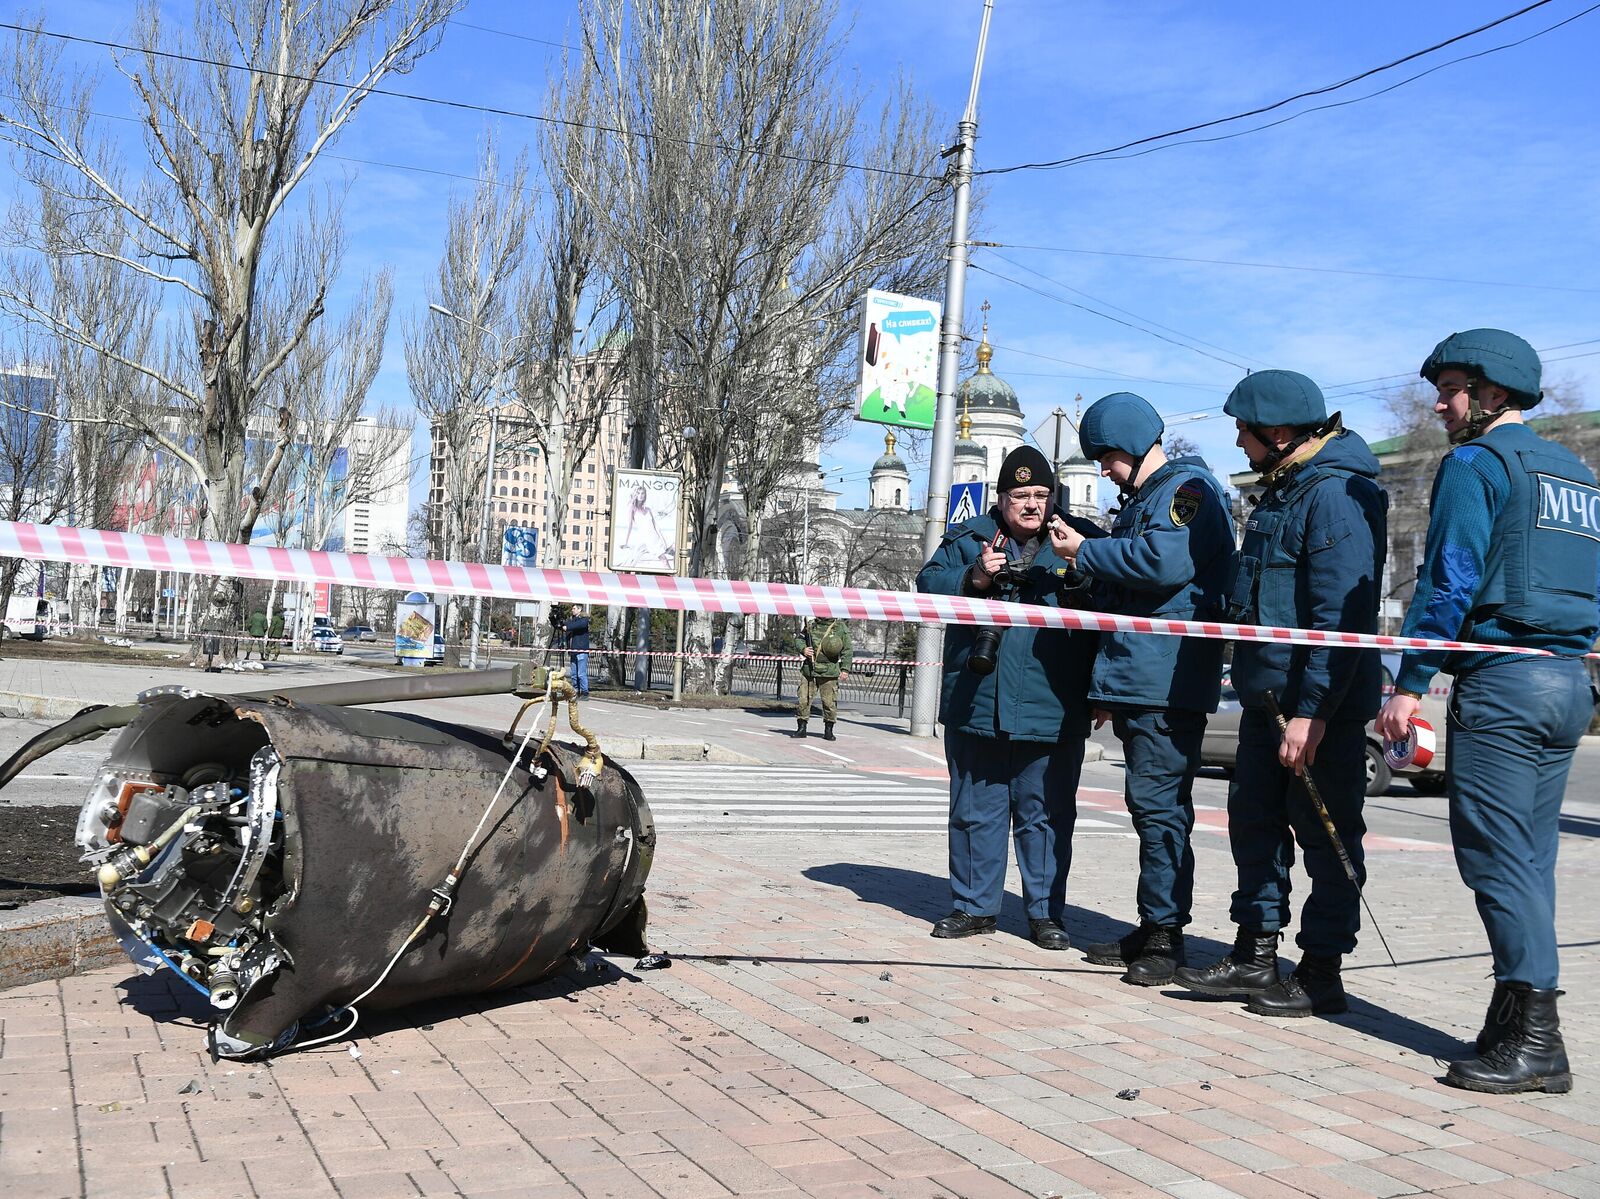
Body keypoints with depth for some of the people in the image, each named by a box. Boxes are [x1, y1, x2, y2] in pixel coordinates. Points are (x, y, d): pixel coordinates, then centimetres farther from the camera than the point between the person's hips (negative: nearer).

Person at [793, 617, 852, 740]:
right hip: (809, 670, 3)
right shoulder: (811, 626, 7)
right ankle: (801, 728, 14)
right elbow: (800, 639, 21)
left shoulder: (841, 628, 0)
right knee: (802, 700, 1)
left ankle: (828, 731, 14)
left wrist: (845, 670, -6)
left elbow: (847, 650, 1)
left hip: (829, 673, -2)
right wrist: (803, 649, -2)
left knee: (829, 702, 1)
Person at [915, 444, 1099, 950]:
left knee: (1046, 814, 5)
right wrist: (973, 579, -15)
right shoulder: (968, 538, 10)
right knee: (975, 810, 9)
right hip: (976, 704, 1)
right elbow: (928, 583, 2)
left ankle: (1046, 912, 17)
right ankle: (974, 905, 21)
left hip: (1051, 713, -1)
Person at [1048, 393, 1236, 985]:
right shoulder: (1142, 499, 24)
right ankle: (1150, 929, 18)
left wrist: (1085, 552, -11)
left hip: (1167, 683, -10)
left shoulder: (1188, 487, -6)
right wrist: (1108, 688, 28)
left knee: (1159, 803, -9)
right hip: (1134, 680, 10)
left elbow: (1165, 561, -25)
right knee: (1148, 803, 12)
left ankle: (1166, 934, -4)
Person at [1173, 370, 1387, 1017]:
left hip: (1321, 703, -10)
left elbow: (1342, 616, -22)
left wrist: (1312, 711, -24)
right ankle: (1255, 956, 24)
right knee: (1253, 819, 13)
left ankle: (1320, 974, 11)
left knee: (1324, 832, 1)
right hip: (1267, 695, 10)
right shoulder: (1282, 490, 15)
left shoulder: (1337, 495, -16)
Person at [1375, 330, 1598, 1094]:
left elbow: (1449, 581, -13)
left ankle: (1534, 1040, -7)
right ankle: (1520, 1025, 15)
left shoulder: (1476, 463, -6)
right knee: (1529, 859, 11)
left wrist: (1410, 684, -12)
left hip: (1500, 680, -8)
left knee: (1499, 857, -7)